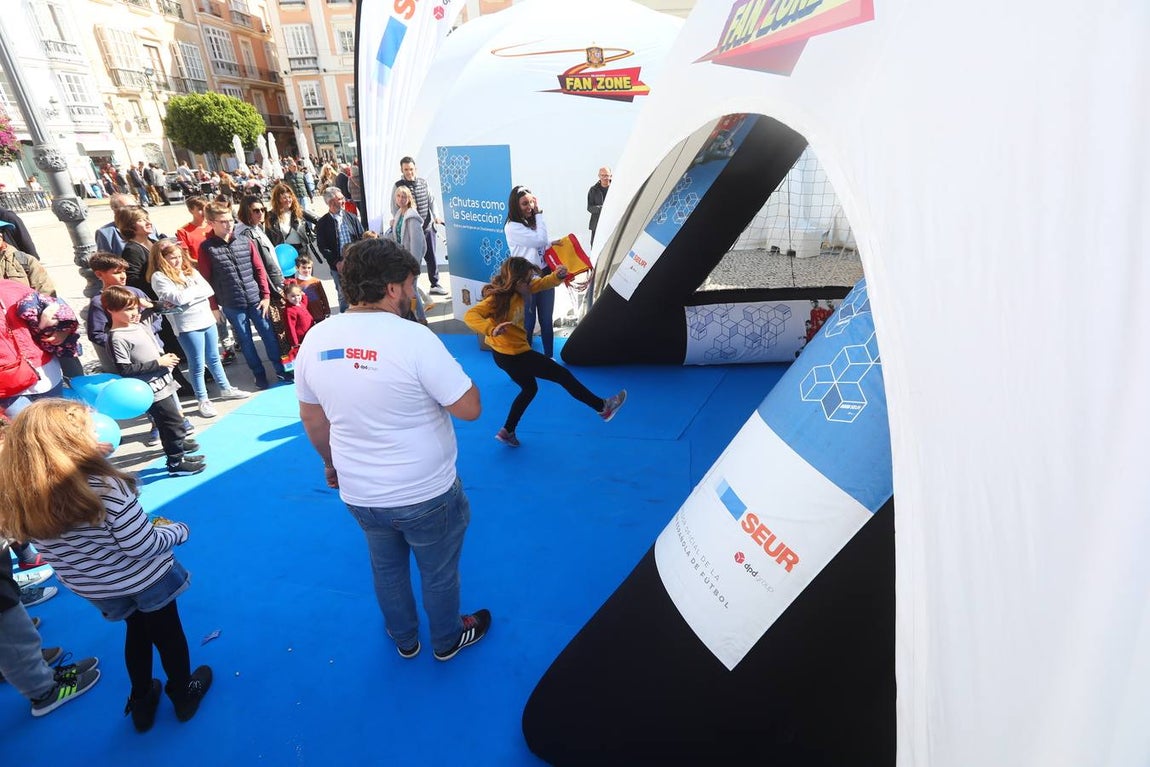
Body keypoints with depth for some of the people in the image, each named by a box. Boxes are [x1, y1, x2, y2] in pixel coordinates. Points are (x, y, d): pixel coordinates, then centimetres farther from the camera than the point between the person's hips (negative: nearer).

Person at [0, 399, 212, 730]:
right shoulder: (105, 487, -33)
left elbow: (60, 550, -4)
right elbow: (143, 546, -25)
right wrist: (178, 530, -9)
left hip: (96, 589, 5)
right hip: (144, 579, -4)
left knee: (137, 631, 30)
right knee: (168, 633, 21)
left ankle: (141, 703, 44)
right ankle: (184, 695, 41)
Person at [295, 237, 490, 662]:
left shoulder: (316, 338, -7)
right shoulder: (414, 337, -25)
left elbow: (311, 418, 5)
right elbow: (469, 408, -22)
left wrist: (331, 462, 20)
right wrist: (447, 369, -5)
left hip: (359, 494, 5)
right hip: (426, 493, -5)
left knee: (386, 568, 29)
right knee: (439, 572, 21)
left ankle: (404, 639, 53)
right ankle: (447, 640, 46)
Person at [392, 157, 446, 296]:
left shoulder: (423, 183, 8)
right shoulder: (398, 186, -5)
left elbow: (431, 201, 16)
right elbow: (394, 208, -4)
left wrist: (436, 217, 4)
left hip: (428, 227, 5)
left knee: (431, 256, 11)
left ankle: (435, 284, 24)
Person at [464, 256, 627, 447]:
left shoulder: (518, 289, -3)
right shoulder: (497, 299, -27)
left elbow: (541, 284, 5)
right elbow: (470, 315, -39)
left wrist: (558, 276, -16)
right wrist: (491, 329, -56)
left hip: (514, 352, 10)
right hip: (512, 355, -10)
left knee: (529, 389, 30)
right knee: (563, 375, 4)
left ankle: (507, 431, 35)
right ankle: (603, 407, 19)